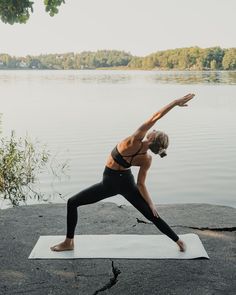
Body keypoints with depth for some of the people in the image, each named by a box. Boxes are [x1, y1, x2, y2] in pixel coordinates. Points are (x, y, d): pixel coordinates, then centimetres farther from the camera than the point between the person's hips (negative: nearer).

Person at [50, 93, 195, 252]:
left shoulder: (134, 142, -29)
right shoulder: (147, 160, -15)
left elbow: (153, 118, -30)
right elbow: (140, 184, -11)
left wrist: (175, 102, -27)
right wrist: (151, 204, 2)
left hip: (109, 182, -4)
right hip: (126, 182, 4)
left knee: (72, 203, 8)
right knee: (152, 215, 15)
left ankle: (69, 242, 12)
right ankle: (178, 241, 19)